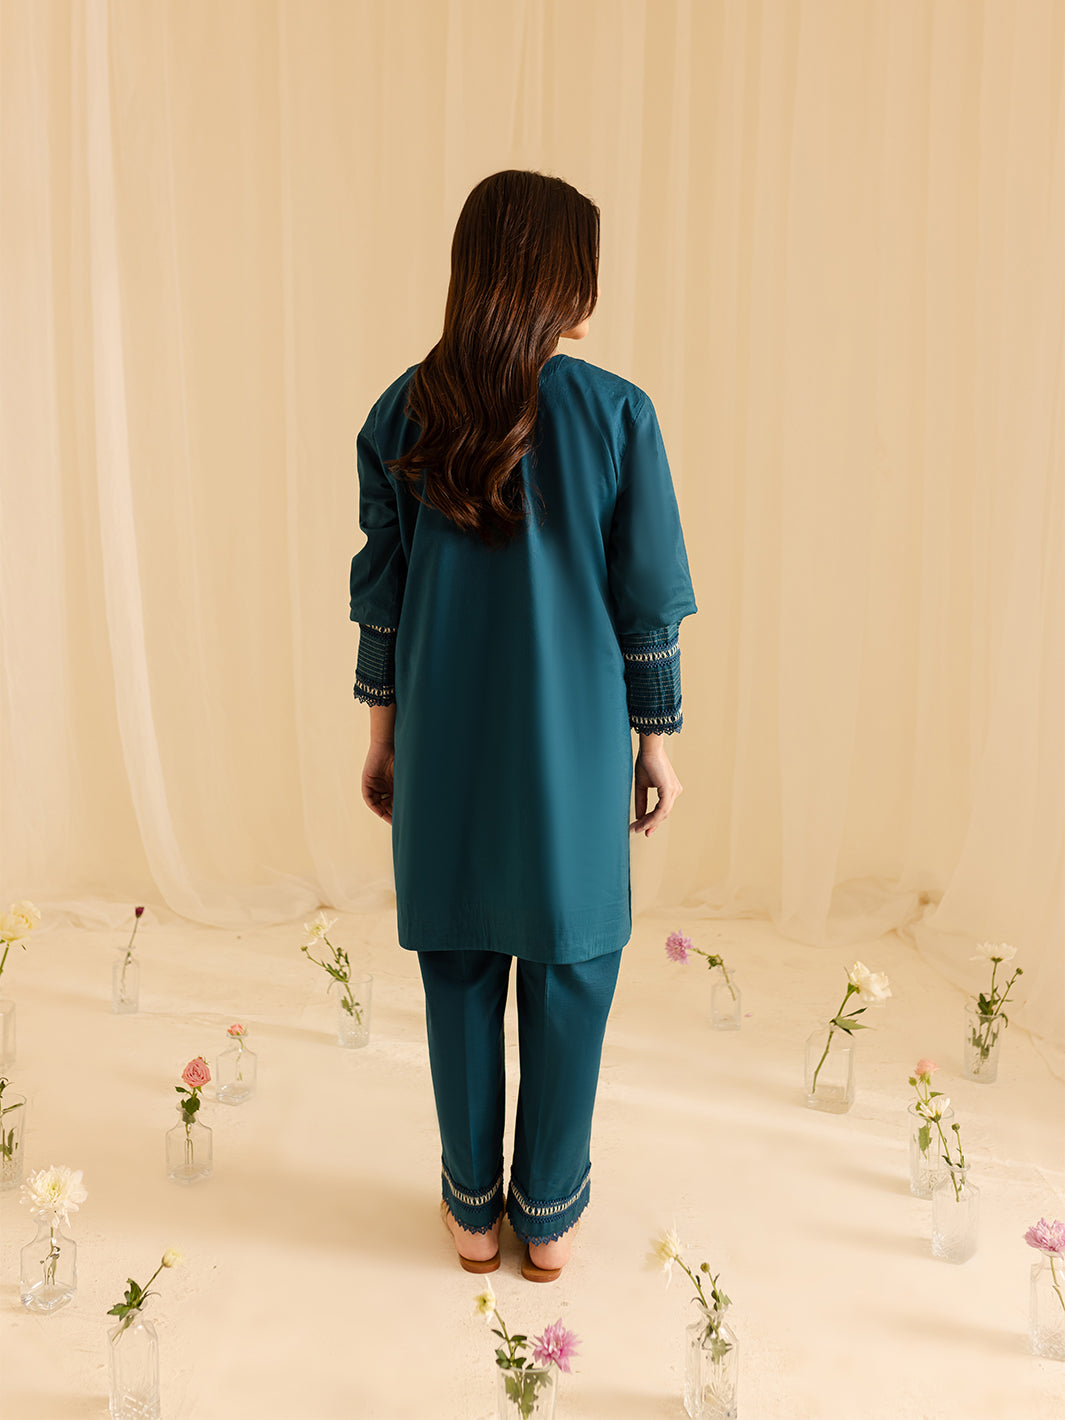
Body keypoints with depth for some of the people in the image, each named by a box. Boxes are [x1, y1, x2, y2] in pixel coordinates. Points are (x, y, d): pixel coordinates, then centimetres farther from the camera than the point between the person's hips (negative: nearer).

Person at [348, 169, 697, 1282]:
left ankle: (473, 1208, 30)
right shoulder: (615, 414, -11)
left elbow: (381, 595, 2)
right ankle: (550, 1213, 28)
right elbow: (646, 604, -7)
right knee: (569, 970, 13)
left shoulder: (403, 412, -3)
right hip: (571, 745, -2)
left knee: (458, 970, 15)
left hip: (445, 744, 3)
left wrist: (381, 735, 12)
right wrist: (657, 740, 5)